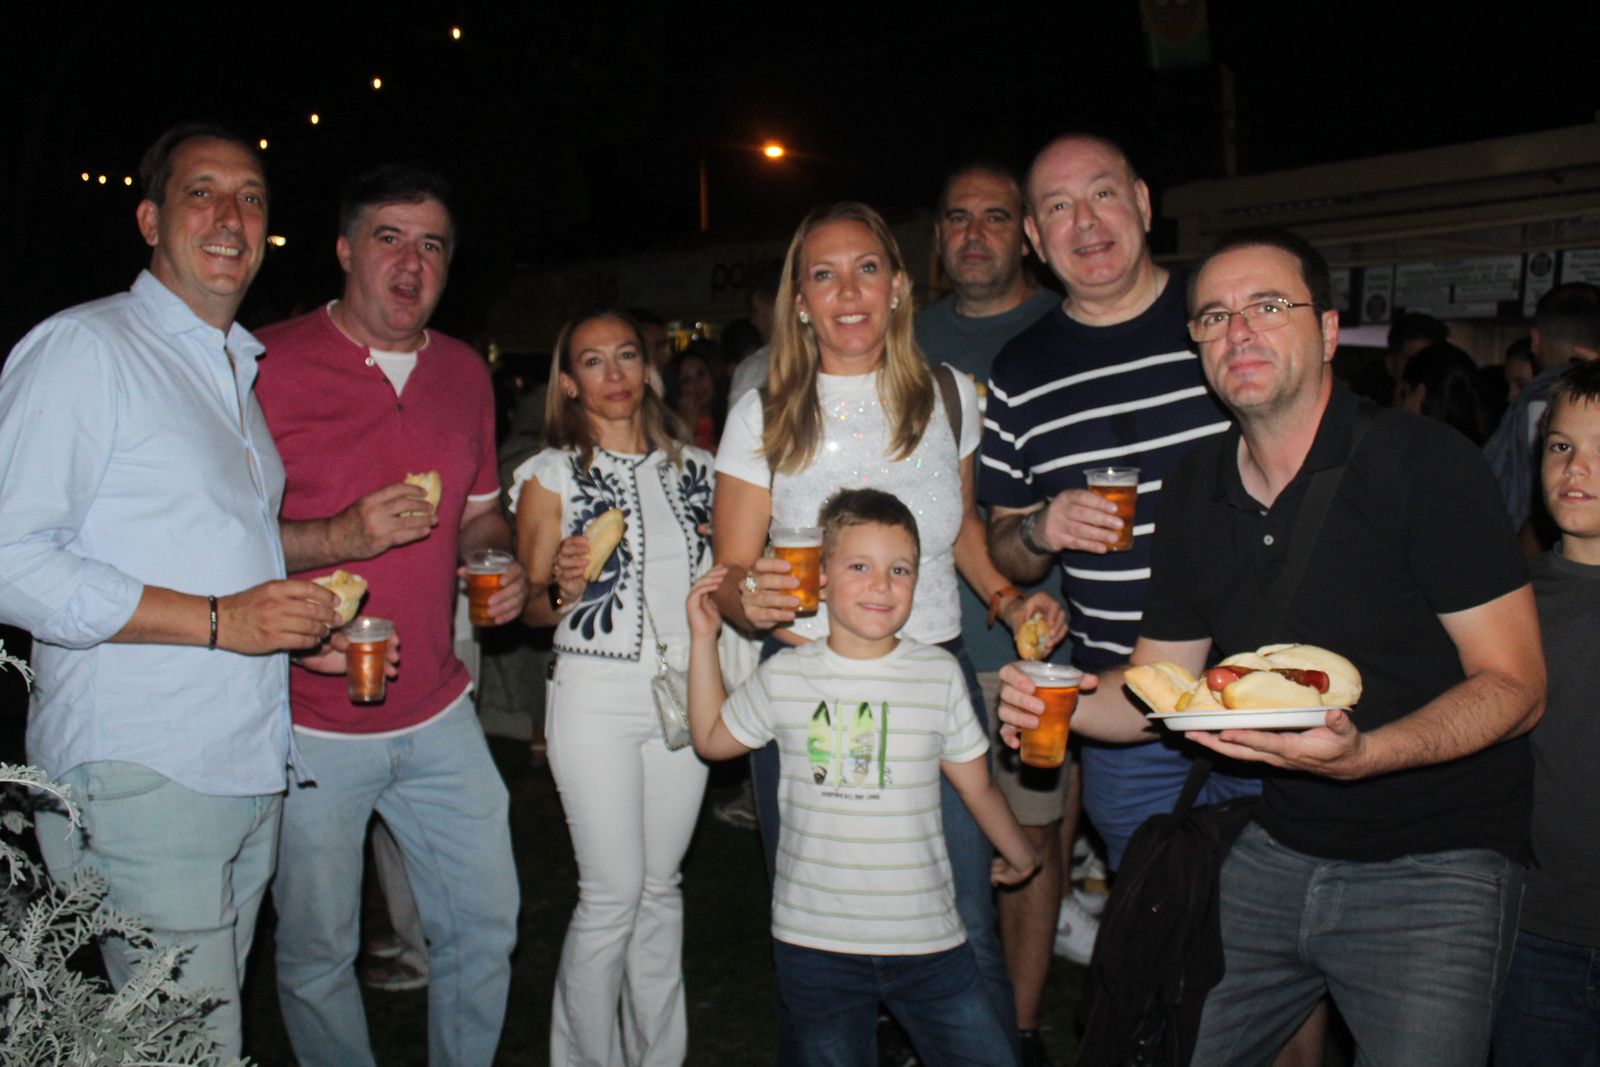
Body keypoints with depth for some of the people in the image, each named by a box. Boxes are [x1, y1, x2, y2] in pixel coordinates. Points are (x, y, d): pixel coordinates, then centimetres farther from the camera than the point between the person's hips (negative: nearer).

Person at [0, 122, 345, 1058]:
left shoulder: (240, 370, 19)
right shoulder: (82, 349, -8)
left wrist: (305, 630, 9)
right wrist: (219, 619, -20)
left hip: (252, 767, 8)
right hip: (141, 776, -8)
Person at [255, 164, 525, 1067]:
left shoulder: (466, 372, 7)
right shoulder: (268, 365, -10)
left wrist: (503, 566, -2)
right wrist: (341, 538, -23)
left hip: (437, 714, 5)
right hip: (310, 724, -5)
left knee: (487, 923, 13)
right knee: (318, 950, 10)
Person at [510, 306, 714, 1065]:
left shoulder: (692, 468, 10)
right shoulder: (552, 475, -1)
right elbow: (530, 608, 1)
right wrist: (564, 587, -19)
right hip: (596, 694, -3)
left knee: (660, 887, 11)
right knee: (612, 895, -2)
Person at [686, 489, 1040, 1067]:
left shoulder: (940, 674, -2)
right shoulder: (784, 676, -2)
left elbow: (975, 785, 9)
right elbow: (712, 738, 14)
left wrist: (1020, 855, 21)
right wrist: (704, 638, 8)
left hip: (925, 936, 0)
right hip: (813, 940, 0)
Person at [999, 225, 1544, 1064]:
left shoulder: (1422, 463, -13)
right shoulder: (1194, 489, 3)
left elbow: (1514, 686, -14)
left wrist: (1360, 754, -32)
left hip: (1434, 864, -4)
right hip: (1275, 850, 5)